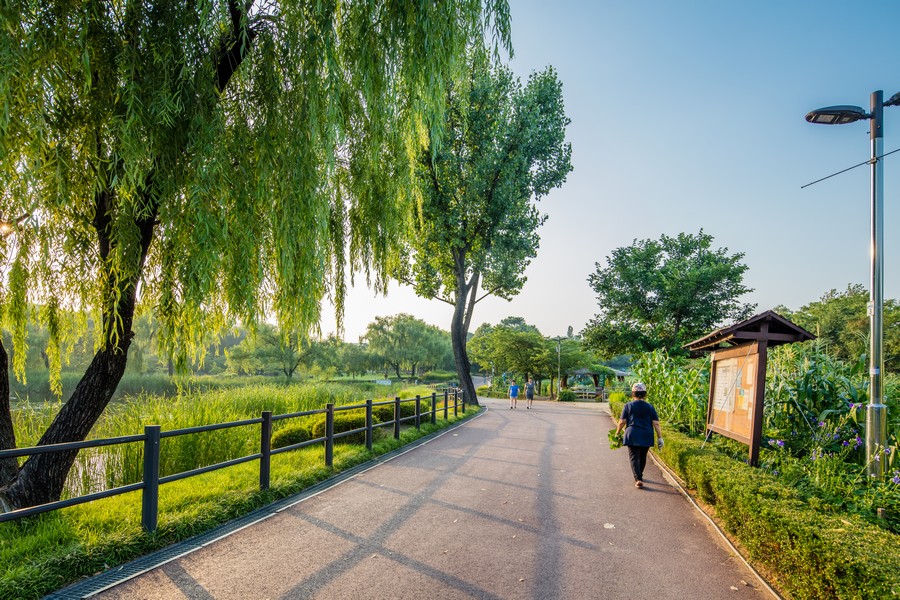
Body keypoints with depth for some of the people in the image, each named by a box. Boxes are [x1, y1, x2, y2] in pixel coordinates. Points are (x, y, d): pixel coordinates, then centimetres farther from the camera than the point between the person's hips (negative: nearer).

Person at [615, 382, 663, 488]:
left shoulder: (628, 406, -2)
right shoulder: (650, 407, 2)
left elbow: (622, 422, -3)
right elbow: (656, 424, -1)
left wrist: (617, 433, 10)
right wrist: (659, 437, 4)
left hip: (632, 436, -3)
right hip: (646, 437, 3)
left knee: (633, 457, 0)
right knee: (643, 457, 19)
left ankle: (638, 479, -14)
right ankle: (639, 476, 35)